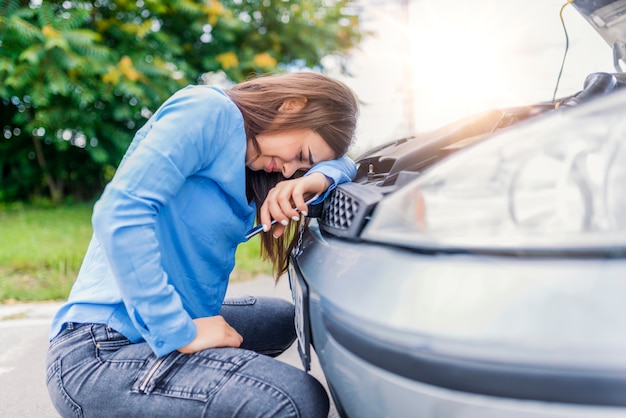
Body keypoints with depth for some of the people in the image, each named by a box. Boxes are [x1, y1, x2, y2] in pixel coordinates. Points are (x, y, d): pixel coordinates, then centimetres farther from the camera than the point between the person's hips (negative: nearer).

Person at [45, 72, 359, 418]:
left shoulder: (253, 171, 13)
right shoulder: (209, 110, -13)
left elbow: (340, 164, 22)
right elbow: (119, 212, -24)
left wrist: (319, 177, -3)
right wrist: (179, 334, -23)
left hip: (155, 328, 10)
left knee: (281, 319, 25)